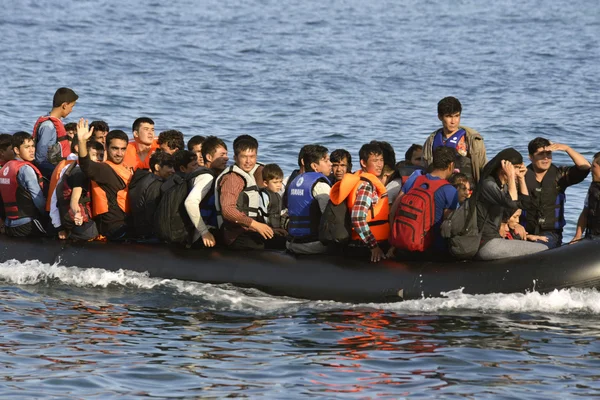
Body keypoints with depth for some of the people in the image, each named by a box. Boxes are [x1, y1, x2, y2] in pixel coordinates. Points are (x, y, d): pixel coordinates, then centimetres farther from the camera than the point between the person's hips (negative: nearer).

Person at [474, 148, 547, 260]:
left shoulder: (503, 185, 15)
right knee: (543, 251, -12)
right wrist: (511, 176, -19)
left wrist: (521, 178, 10)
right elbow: (512, 203, -27)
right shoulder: (488, 185, -15)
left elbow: (524, 201, 20)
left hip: (494, 239, 10)